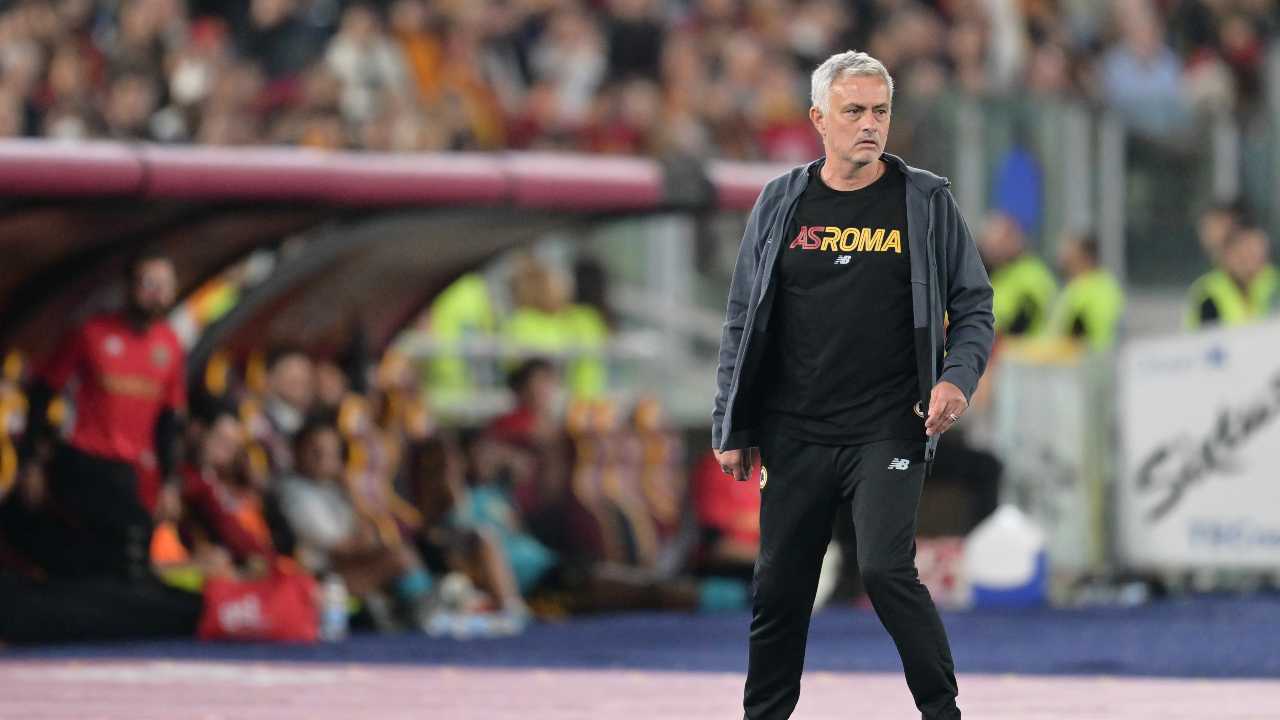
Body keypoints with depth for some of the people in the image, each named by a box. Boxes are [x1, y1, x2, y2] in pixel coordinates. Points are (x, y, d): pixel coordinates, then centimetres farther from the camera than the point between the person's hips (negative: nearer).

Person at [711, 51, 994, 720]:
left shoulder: (926, 202, 2)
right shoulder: (781, 203, 7)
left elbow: (974, 307, 7)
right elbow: (742, 322, 11)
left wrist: (957, 377, -13)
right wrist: (731, 430, 8)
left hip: (887, 432, -3)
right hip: (795, 433, 3)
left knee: (887, 570, -17)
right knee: (779, 588, 6)